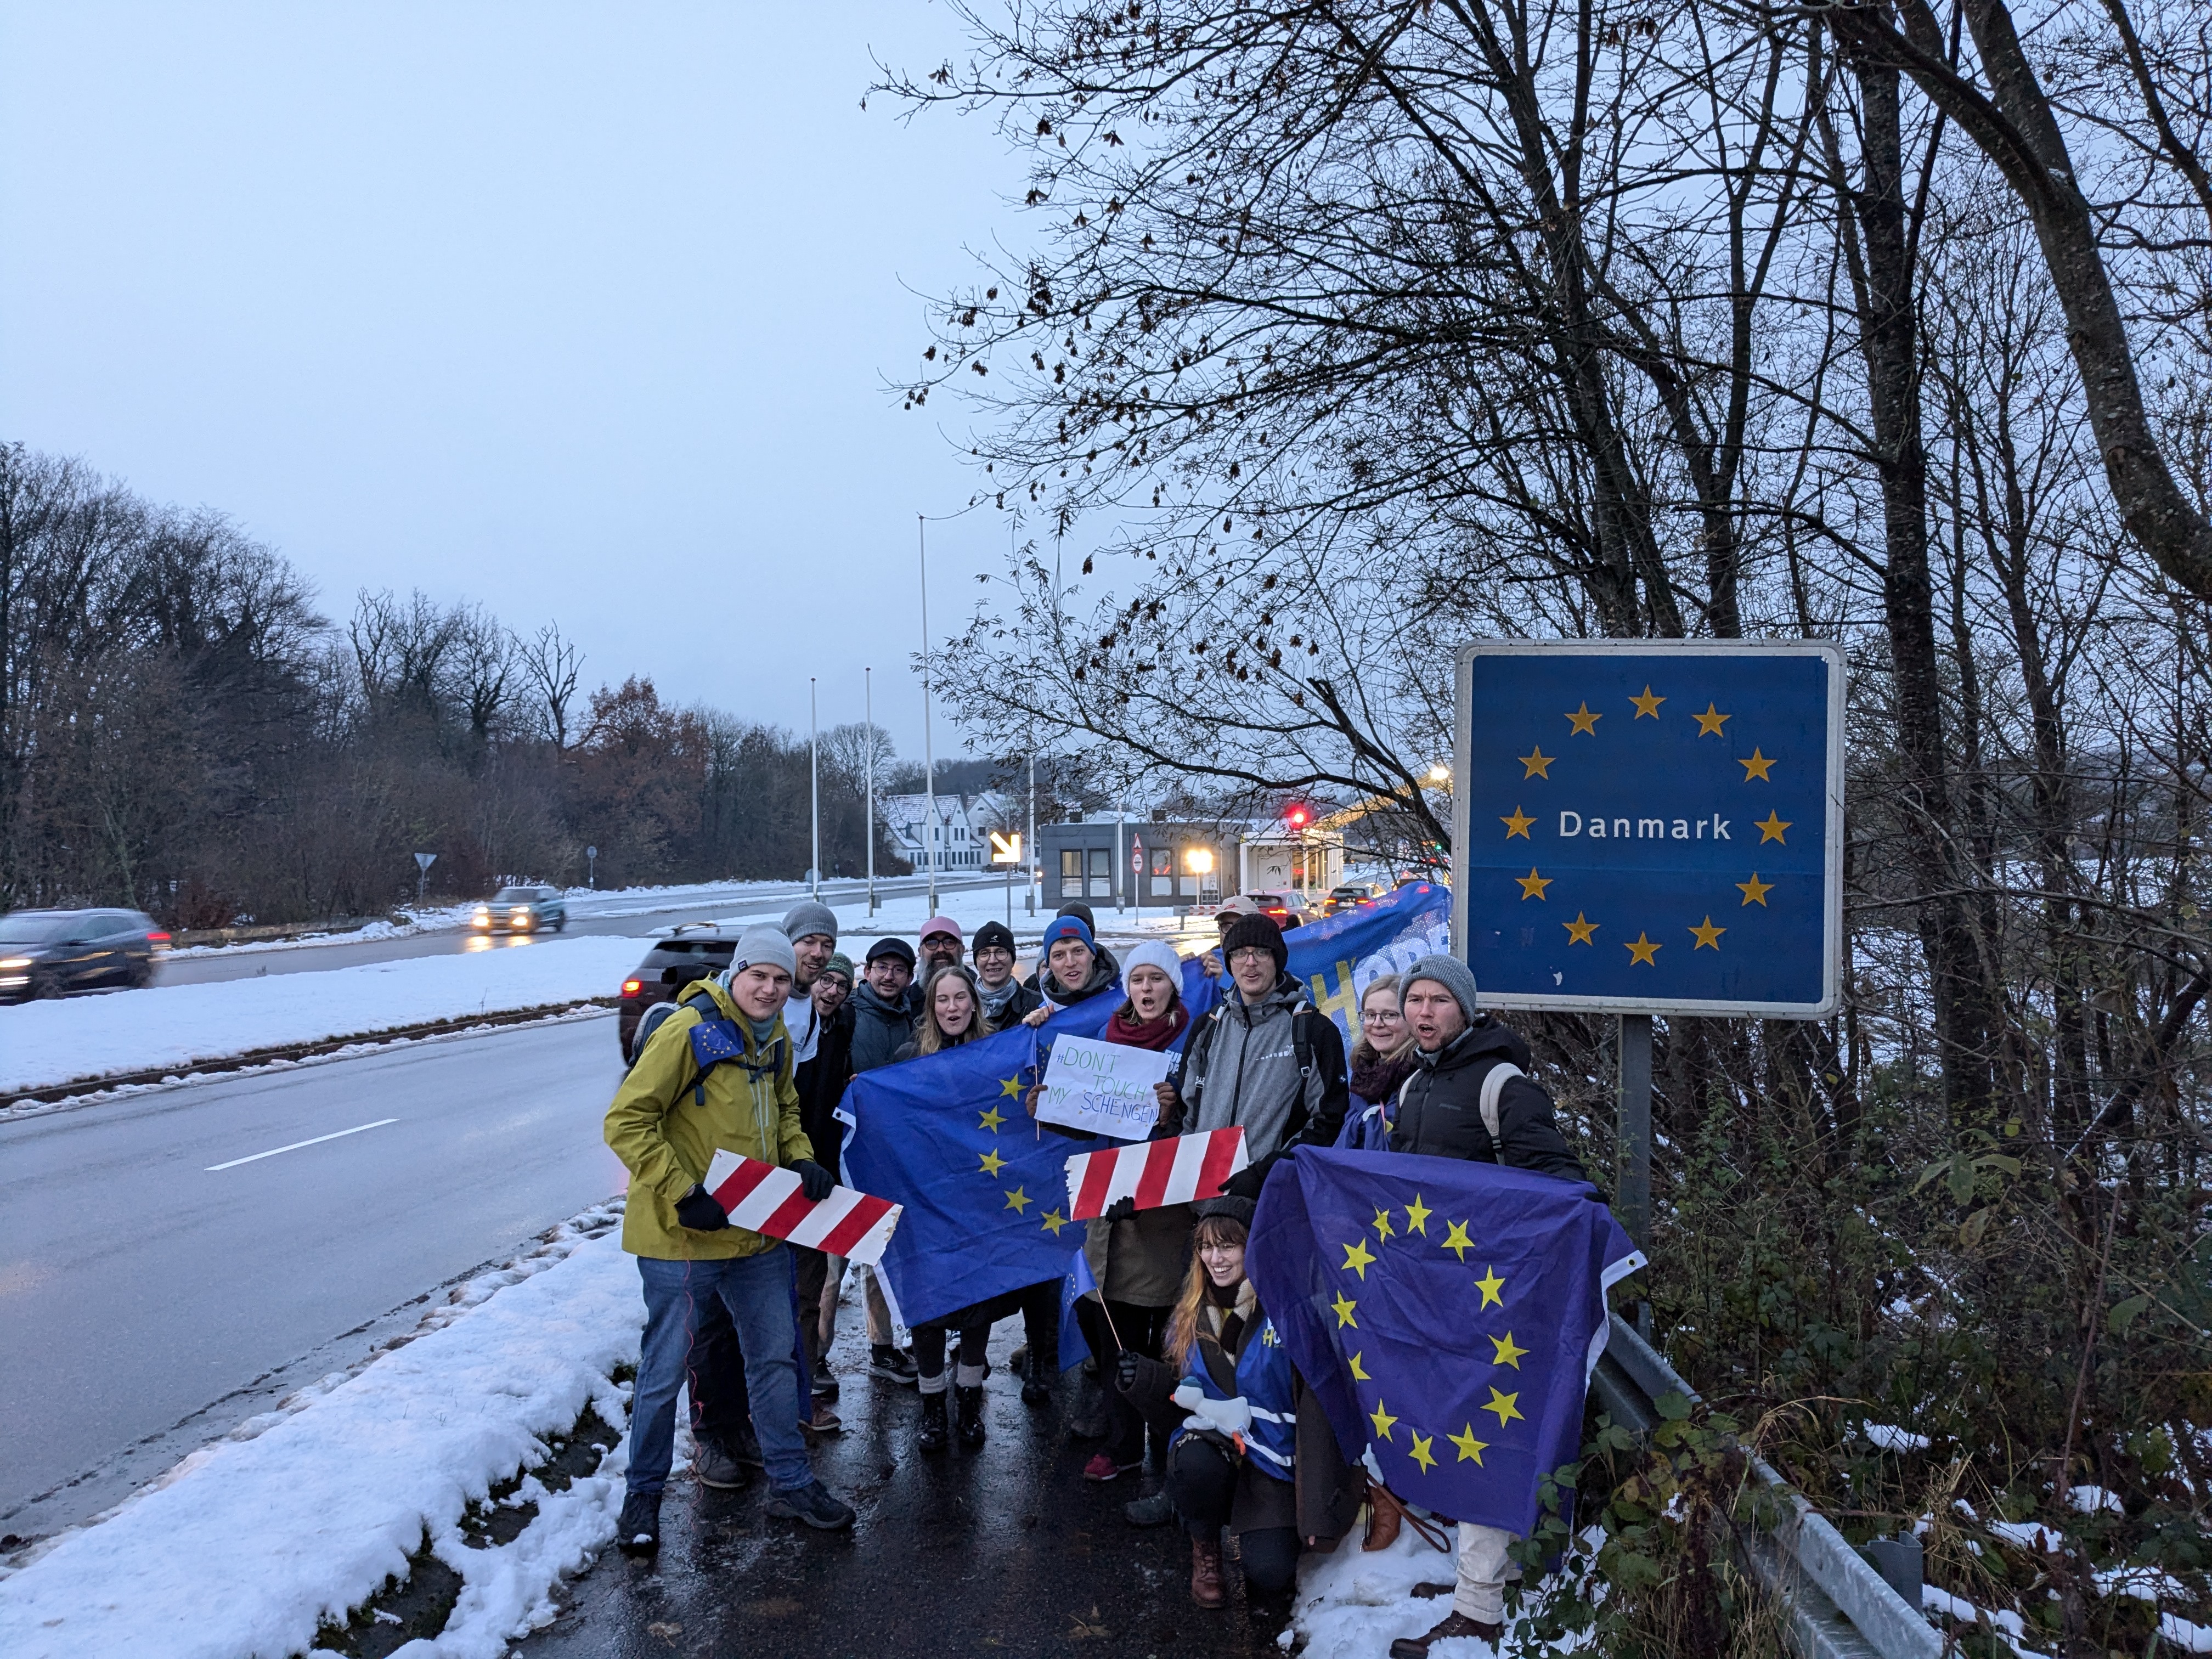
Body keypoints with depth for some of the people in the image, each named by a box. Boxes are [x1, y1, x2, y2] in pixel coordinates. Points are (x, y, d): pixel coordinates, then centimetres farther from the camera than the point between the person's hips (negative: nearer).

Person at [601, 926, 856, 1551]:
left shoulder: (777, 1039, 6)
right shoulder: (690, 1030, -17)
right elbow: (627, 1122, -19)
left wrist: (801, 1159, 0)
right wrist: (682, 1195, -23)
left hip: (758, 1234, 7)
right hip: (682, 1237, -7)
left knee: (774, 1357, 15)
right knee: (665, 1369, 6)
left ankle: (790, 1482, 30)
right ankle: (643, 1494, 25)